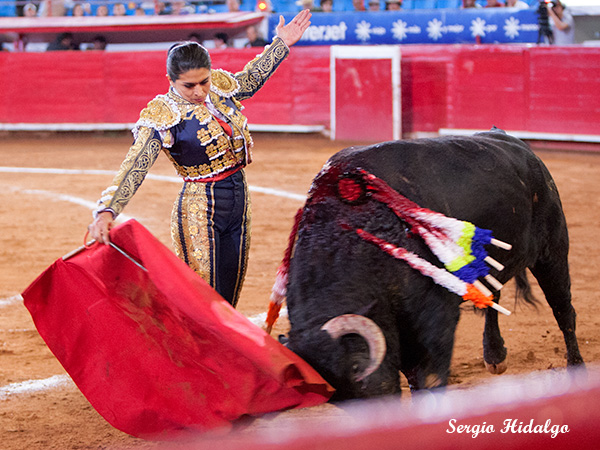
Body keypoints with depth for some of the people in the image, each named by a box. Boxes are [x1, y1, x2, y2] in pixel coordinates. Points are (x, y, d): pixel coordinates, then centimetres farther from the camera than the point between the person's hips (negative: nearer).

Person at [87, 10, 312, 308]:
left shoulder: (219, 83, 2)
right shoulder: (161, 116, -17)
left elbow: (249, 81, 27)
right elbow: (134, 169, -26)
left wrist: (281, 44, 28)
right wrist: (106, 211, -39)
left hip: (239, 203, 7)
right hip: (199, 212, -7)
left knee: (228, 298, 13)